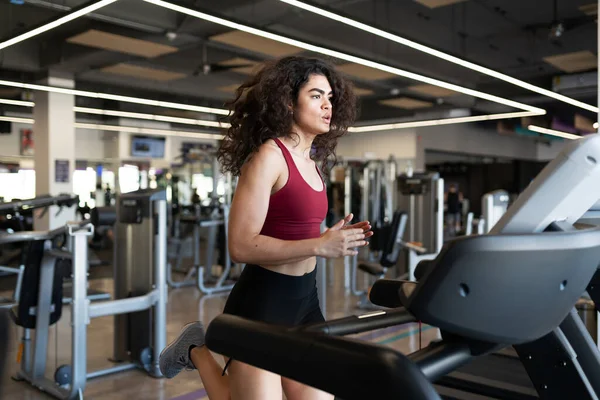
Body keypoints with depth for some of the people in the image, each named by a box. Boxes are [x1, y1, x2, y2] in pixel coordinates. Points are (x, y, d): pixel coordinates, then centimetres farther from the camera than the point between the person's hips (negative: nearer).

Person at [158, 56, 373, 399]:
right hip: (262, 302, -8)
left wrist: (336, 239, 3)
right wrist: (320, 246, -25)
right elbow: (241, 246, -23)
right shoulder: (269, 155, -16)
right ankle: (198, 351, 23)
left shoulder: (312, 162, 10)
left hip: (305, 300, 8)